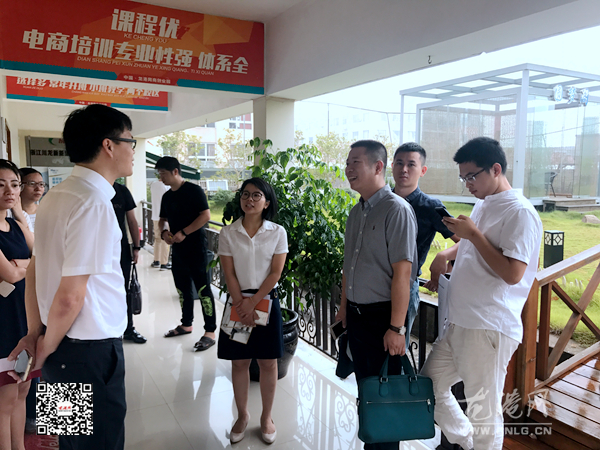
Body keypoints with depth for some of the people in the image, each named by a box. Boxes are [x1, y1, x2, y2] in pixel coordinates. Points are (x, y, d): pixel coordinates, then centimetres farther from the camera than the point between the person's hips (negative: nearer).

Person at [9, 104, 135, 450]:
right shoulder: (94, 203, -23)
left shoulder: (55, 196, 5)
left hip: (63, 348, 9)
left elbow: (34, 271, 11)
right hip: (92, 352, -9)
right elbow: (70, 297, -23)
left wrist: (35, 333, 16)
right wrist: (48, 346, -6)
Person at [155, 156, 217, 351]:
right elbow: (163, 219, 22)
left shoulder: (194, 190, -9)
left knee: (203, 288, -7)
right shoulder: (167, 196, 13)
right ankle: (186, 324, 31)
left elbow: (206, 215, -17)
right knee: (183, 288, 16)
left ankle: (210, 332, -3)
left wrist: (184, 232, -20)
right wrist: (164, 231, -1)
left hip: (196, 247, -8)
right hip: (177, 248, 8)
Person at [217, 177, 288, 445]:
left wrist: (253, 302, -12)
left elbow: (275, 273, -6)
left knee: (268, 362, 7)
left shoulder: (277, 232, -3)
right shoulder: (228, 233, 0)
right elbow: (229, 274, -3)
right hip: (238, 302, 1)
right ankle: (242, 416, 28)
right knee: (239, 362, 9)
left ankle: (266, 417, 25)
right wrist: (241, 306, -10)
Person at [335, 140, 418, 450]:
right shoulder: (356, 212, 9)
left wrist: (396, 328, -21)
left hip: (381, 316, -7)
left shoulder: (396, 210, -16)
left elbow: (402, 273, -20)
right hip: (356, 316, 8)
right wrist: (344, 308, 18)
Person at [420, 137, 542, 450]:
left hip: (489, 330, -9)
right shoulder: (483, 204, 13)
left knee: (484, 411, 2)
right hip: (458, 324, 9)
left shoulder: (520, 213, -14)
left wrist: (472, 233, -18)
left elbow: (512, 274, -22)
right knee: (430, 385, 17)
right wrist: (447, 254, 10)